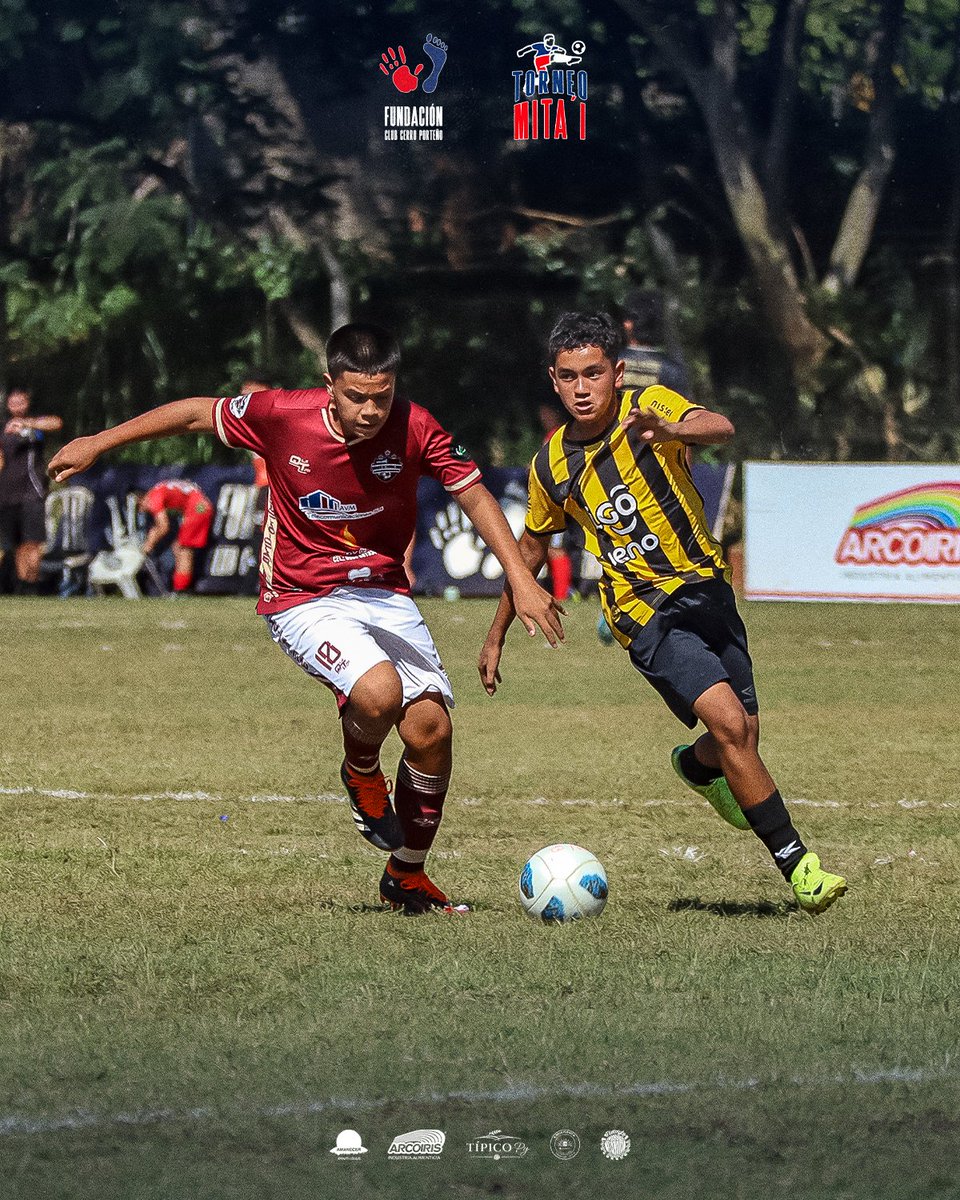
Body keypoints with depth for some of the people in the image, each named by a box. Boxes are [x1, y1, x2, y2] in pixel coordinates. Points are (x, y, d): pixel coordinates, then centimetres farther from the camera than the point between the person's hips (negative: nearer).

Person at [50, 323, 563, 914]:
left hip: (385, 593, 3)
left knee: (431, 729, -8)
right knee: (379, 692, -30)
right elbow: (197, 413, -2)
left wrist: (521, 579, -11)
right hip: (304, 600, -3)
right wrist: (97, 443, 6)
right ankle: (361, 773, 8)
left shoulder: (414, 428, -15)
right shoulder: (283, 416, -18)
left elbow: (474, 493, -3)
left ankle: (407, 877, 17)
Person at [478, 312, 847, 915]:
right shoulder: (552, 466, -1)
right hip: (646, 614, -1)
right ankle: (796, 864, -14)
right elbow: (532, 548, 17)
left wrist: (673, 431, -53)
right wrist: (497, 635, 20)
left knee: (743, 739, 9)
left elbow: (721, 428, -31)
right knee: (728, 721, -21)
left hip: (708, 589, 1)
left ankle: (695, 766, 48)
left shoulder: (651, 407, -9)